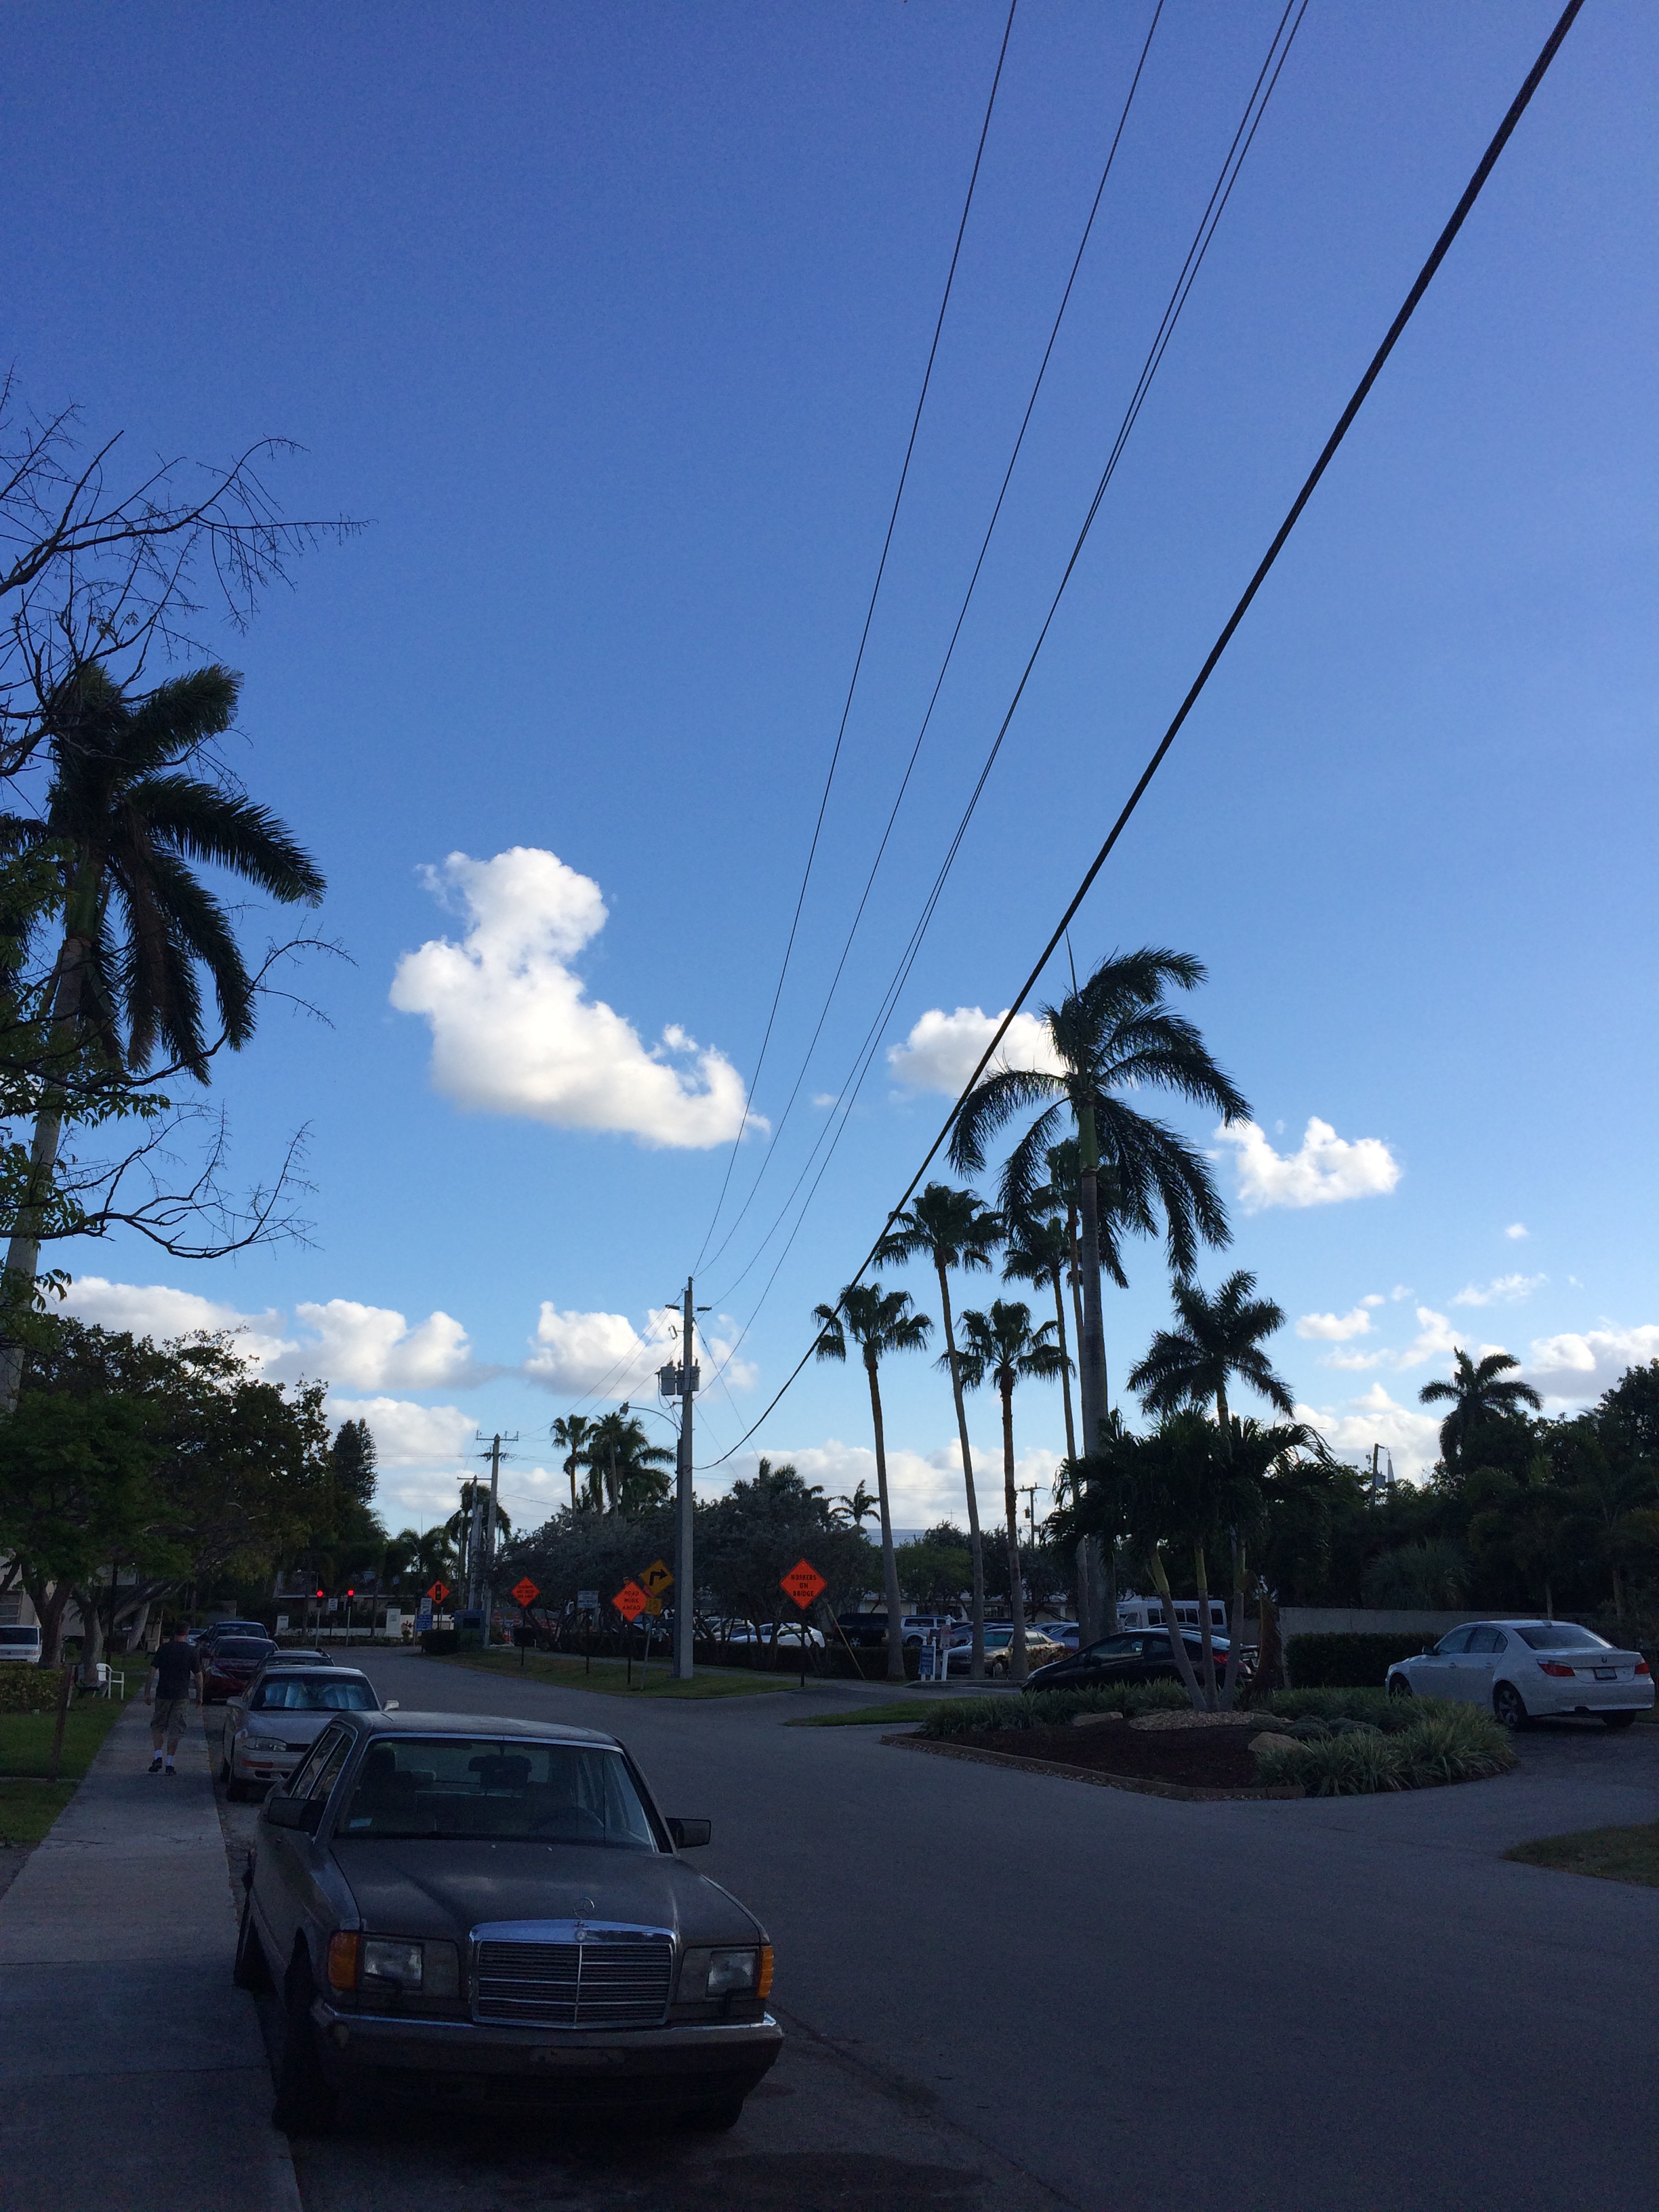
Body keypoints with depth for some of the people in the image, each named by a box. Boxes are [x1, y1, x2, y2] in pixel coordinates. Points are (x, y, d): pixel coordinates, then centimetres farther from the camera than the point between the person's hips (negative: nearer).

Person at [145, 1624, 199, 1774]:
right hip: (182, 1695, 0)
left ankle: (158, 1757, 1)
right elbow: (198, 1675, 1)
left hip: (163, 1694, 0)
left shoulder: (164, 1649, 1)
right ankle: (170, 1764, 3)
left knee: (157, 1726, 15)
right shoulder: (191, 1652, 0)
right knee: (175, 1730, 5)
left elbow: (153, 1671, -2)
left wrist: (147, 1692, 4)